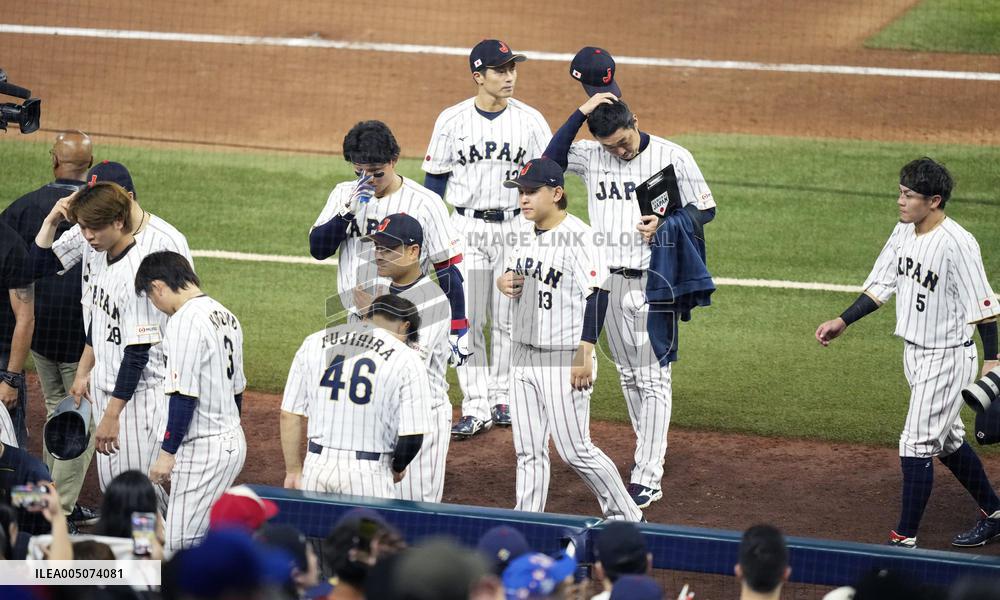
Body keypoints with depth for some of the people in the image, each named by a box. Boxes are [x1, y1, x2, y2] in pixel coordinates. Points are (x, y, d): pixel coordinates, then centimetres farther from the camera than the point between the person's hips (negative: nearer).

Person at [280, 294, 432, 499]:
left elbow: (290, 415, 7)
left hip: (317, 467, 4)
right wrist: (397, 468, 12)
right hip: (370, 474, -4)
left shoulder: (314, 344, 7)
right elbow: (412, 436, -9)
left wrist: (293, 471, 15)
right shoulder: (407, 359, -5)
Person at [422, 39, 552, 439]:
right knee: (467, 320, -3)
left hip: (516, 228, 0)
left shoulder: (530, 121, -1)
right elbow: (435, 180, 4)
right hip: (466, 227, 0)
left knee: (508, 319, 7)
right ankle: (477, 408, 0)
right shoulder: (452, 120, -2)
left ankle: (502, 398, 20)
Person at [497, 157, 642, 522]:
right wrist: (503, 282, -2)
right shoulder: (525, 234, 8)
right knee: (528, 450, 9)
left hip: (564, 360, -8)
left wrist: (585, 354, -22)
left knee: (574, 450, -3)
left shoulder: (578, 236, -16)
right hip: (524, 355, 8)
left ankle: (624, 515, 12)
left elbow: (597, 294, -19)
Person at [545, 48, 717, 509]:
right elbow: (550, 159, -14)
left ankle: (647, 478, -9)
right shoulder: (591, 155, 2)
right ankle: (650, 452, 27)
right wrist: (580, 113, -17)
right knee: (628, 374, 13)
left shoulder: (672, 157, -7)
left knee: (653, 376, -6)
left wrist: (665, 223, -17)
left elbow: (705, 210, 0)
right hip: (610, 280, 5)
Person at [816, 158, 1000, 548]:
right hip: (914, 352, 9)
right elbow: (881, 286, 11)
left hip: (948, 358, -9)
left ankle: (906, 540, -2)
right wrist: (843, 321, 4)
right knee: (947, 440, 19)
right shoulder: (903, 233, 2)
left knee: (917, 444, -9)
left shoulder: (957, 244, -23)